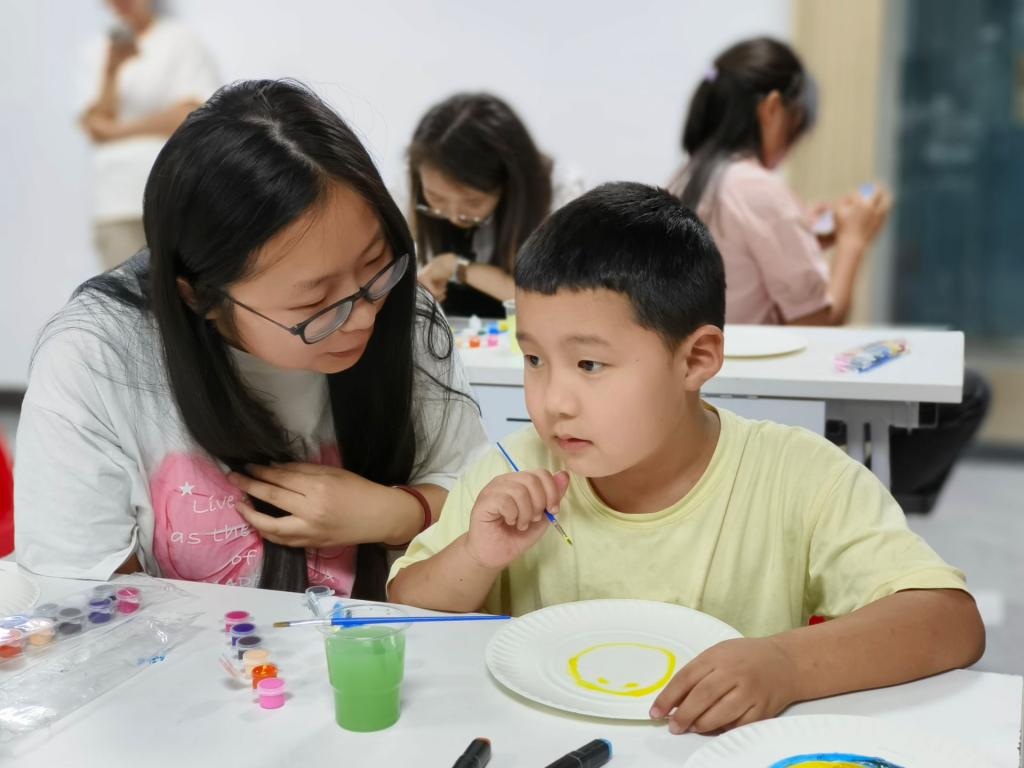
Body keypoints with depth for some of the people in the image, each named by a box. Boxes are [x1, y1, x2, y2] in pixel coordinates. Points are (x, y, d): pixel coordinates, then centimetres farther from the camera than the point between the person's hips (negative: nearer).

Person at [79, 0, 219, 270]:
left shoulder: (180, 38, 4)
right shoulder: (98, 54, 16)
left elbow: (193, 115, -6)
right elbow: (96, 128, 7)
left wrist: (118, 130, -1)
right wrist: (112, 71, -7)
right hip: (117, 203, 3)